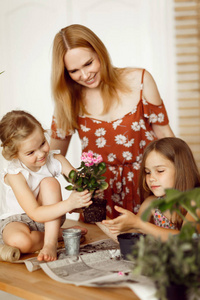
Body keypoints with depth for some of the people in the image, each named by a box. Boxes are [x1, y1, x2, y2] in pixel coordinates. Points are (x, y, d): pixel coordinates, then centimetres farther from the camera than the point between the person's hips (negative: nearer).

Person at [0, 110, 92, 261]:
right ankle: (61, 234, -13)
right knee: (19, 241, -40)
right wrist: (68, 204, -45)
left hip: (49, 218, 4)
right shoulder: (15, 175, -26)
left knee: (50, 182, -25)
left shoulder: (56, 160, -12)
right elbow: (35, 214, -33)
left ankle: (51, 241, -27)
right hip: (16, 221, -3)